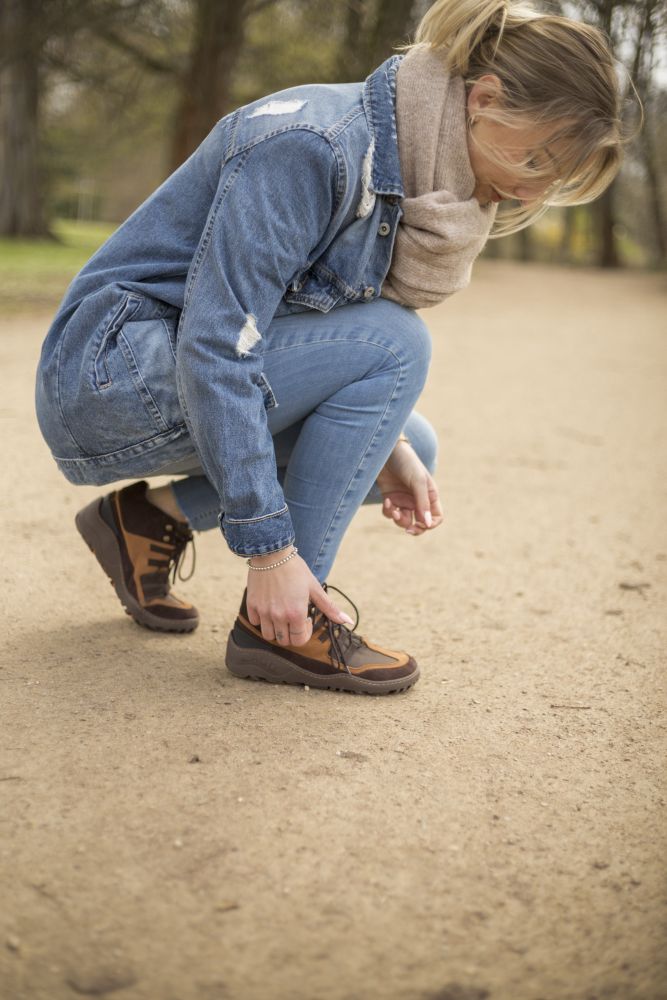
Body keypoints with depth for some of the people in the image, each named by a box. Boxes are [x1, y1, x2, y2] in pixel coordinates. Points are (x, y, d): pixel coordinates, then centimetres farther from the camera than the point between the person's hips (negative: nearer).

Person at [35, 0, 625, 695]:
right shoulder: (313, 142, -26)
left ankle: (153, 515, 7)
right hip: (110, 373, -9)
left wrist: (387, 443, -6)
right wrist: (268, 548, -29)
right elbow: (215, 344, -30)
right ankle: (275, 625, -14)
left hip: (210, 376, 9)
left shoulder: (411, 171, 2)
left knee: (411, 447, 7)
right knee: (393, 344, -21)